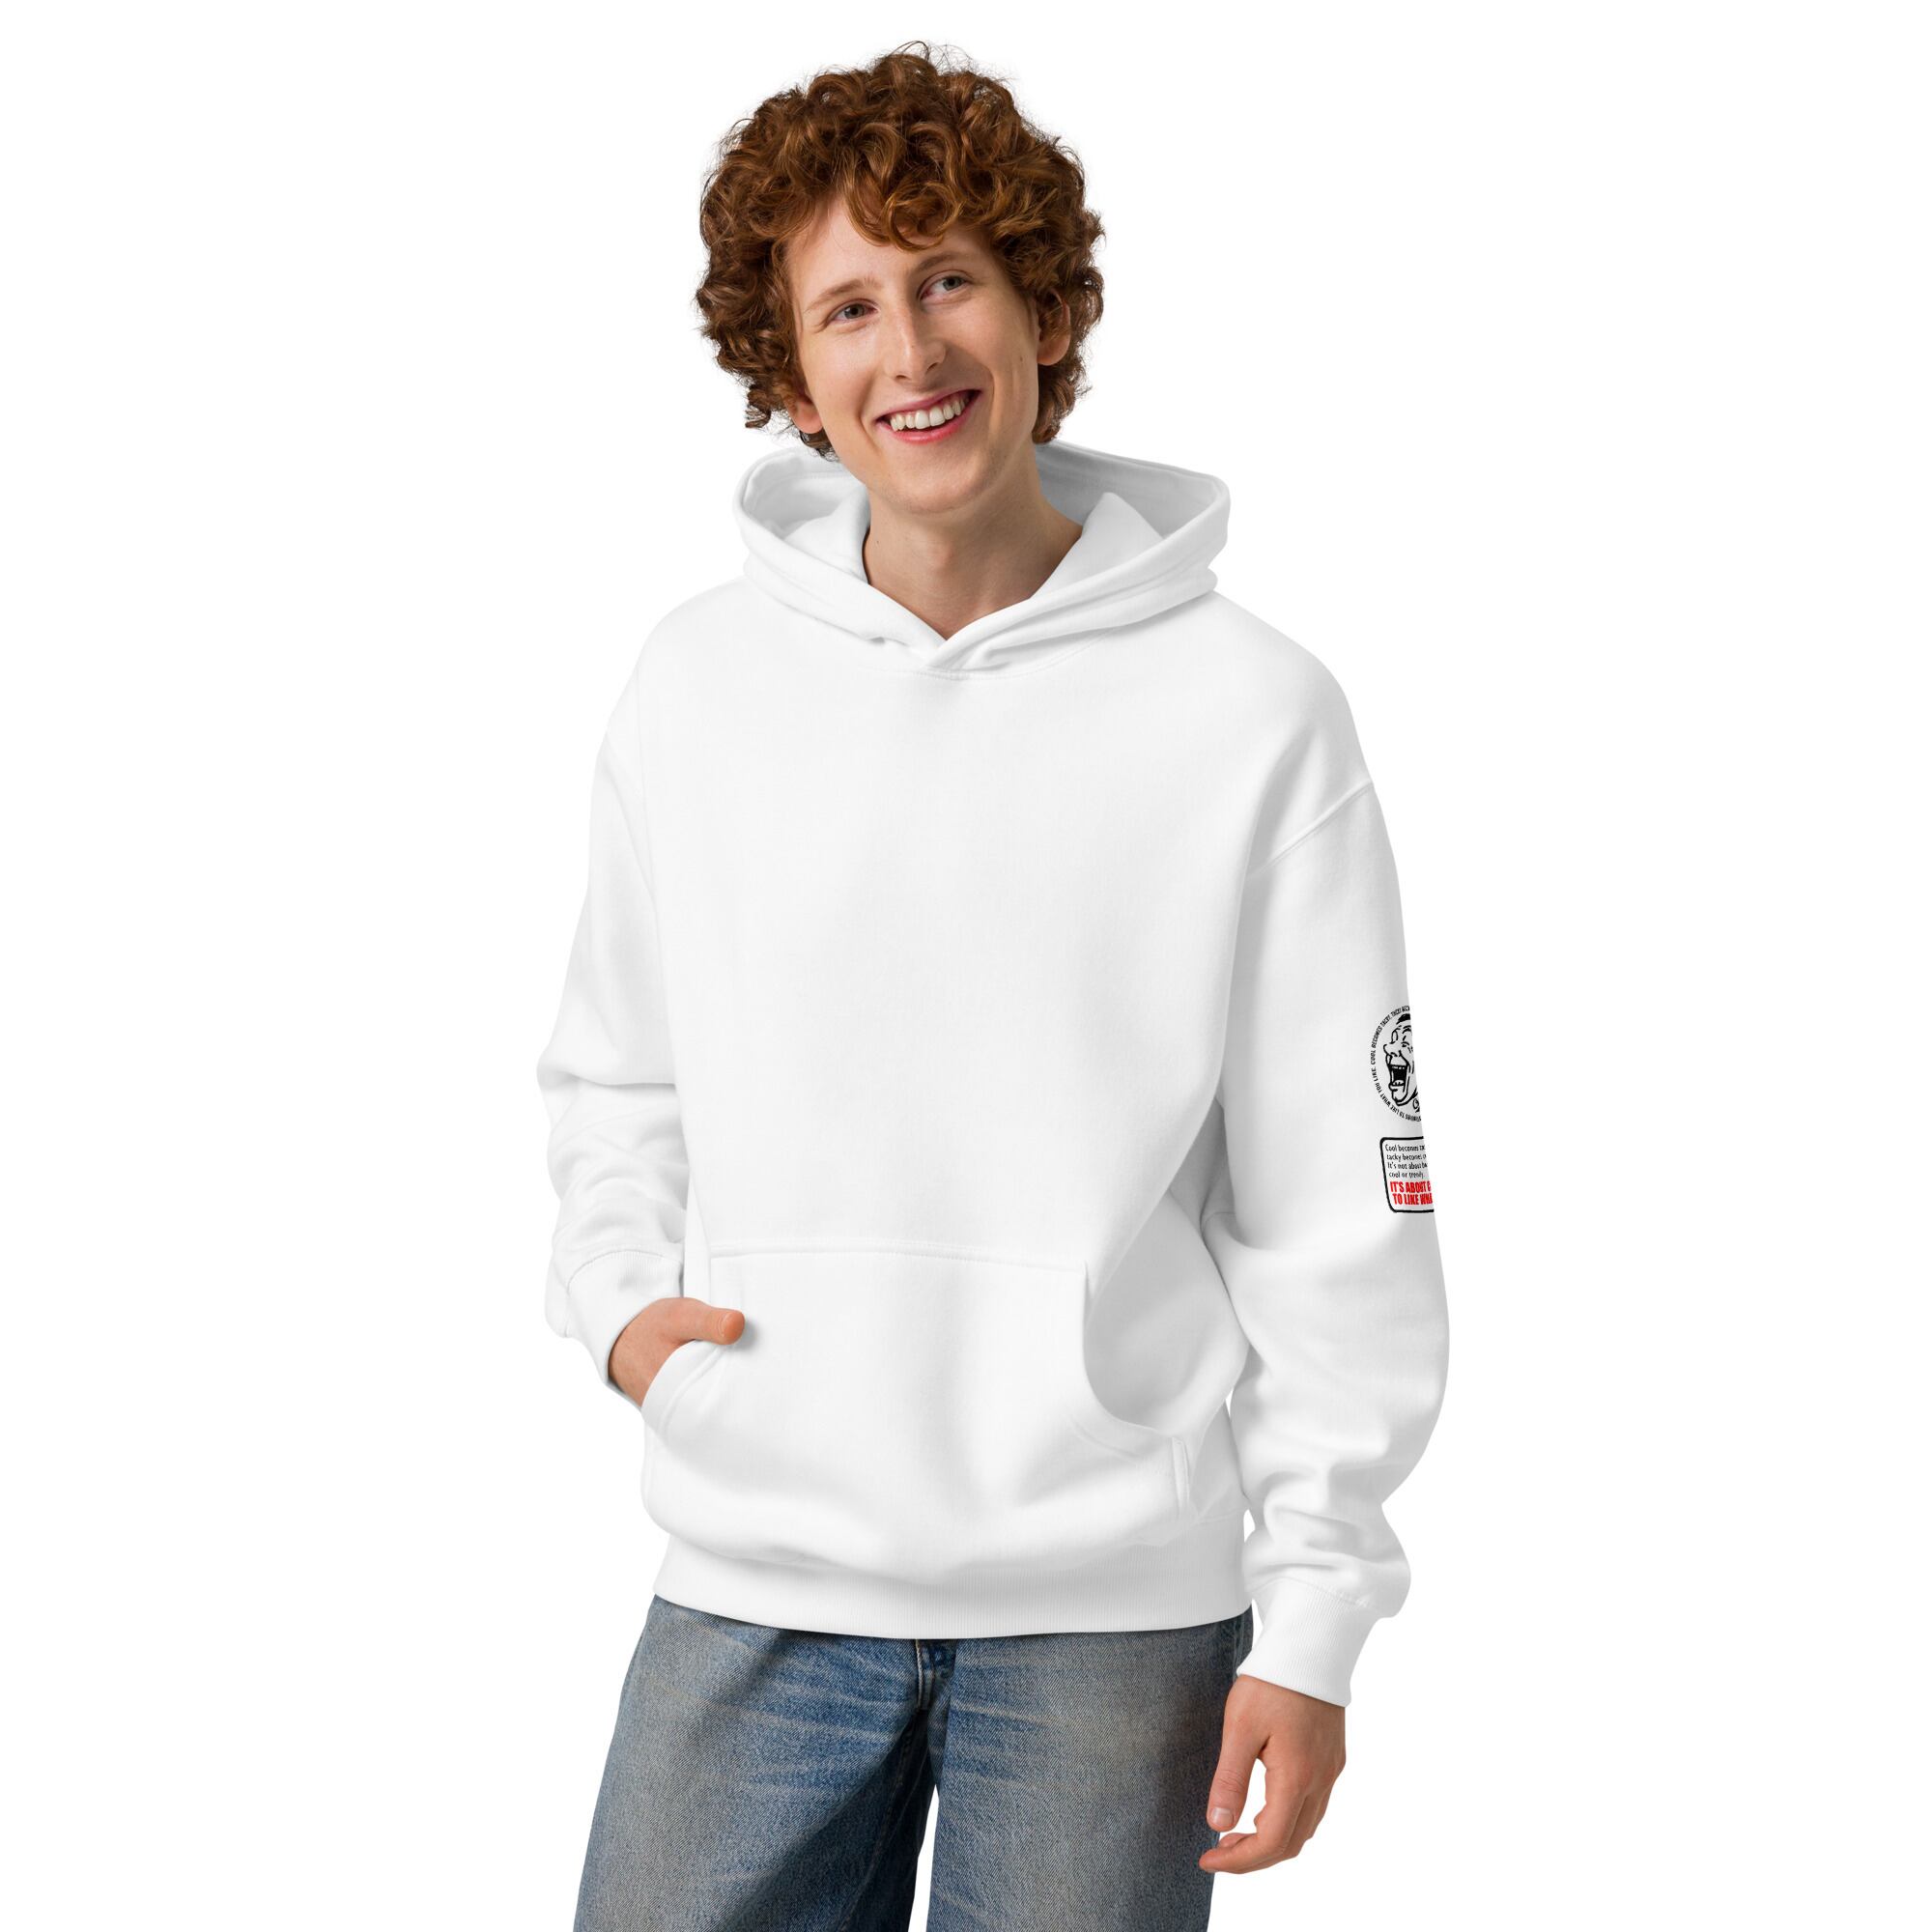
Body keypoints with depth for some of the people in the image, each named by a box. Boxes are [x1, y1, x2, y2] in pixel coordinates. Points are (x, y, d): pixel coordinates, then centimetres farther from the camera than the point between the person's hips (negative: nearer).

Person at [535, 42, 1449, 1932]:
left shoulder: (1251, 712, -5)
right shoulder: (697, 682, 4)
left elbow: (1340, 1216, -3)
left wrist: (1314, 1624, -5)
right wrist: (616, 1290, -1)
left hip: (1116, 1606, -2)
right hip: (751, 1582, 3)